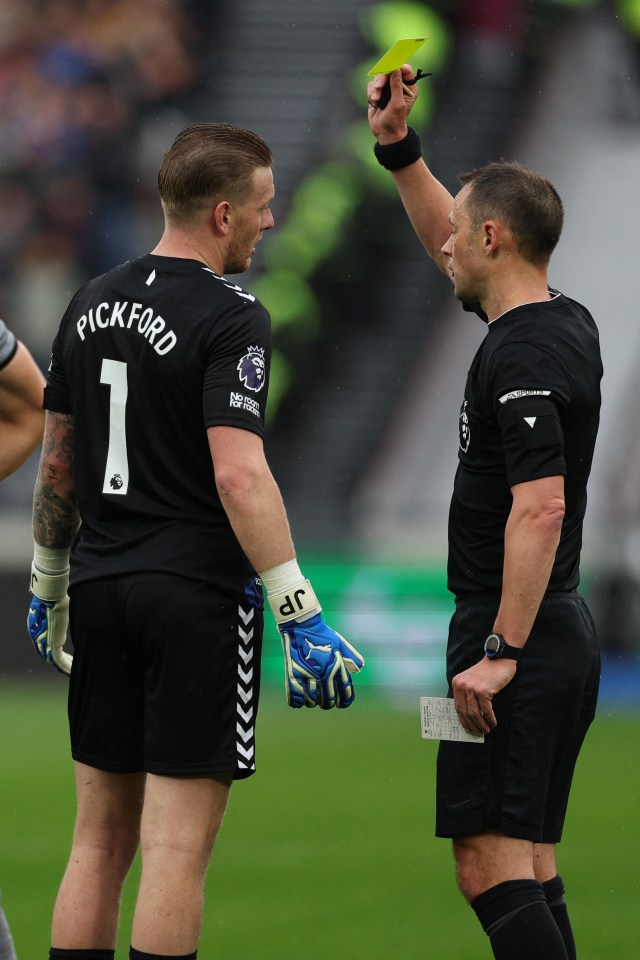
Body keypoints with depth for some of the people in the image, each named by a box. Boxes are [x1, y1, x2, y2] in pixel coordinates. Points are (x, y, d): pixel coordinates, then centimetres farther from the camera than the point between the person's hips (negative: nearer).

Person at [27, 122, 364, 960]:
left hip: (100, 586, 7)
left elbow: (56, 462, 17)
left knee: (99, 842, 11)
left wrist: (48, 590, 27)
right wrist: (301, 618, -20)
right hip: (197, 591, -7)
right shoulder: (229, 318, -11)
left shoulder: (93, 304, 11)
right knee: (177, 849, -5)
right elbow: (239, 475, -20)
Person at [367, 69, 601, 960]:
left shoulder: (521, 357, -17)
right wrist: (400, 150, 24)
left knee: (491, 864, -13)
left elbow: (541, 507, -26)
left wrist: (501, 651, -26)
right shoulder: (563, 323, 12)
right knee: (529, 870, 11)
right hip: (564, 632, 10)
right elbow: (454, 254, 30)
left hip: (513, 632, -10)